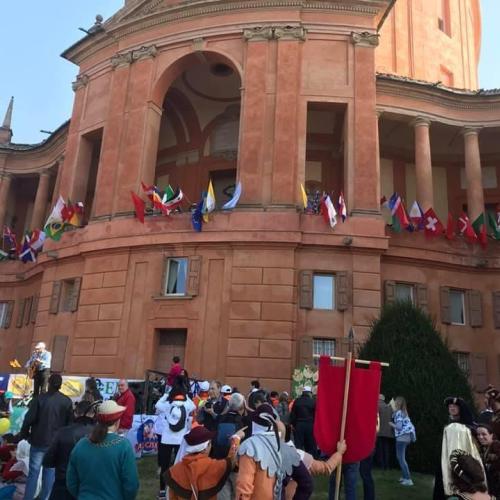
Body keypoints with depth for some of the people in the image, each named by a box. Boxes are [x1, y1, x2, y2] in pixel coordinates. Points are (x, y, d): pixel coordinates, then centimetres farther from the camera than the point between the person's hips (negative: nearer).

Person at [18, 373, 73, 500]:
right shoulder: (67, 401, -2)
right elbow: (70, 422, 4)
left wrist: (24, 435, 6)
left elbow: (29, 419, -10)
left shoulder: (39, 399, -11)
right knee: (50, 471, 11)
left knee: (34, 471, 6)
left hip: (39, 441, -2)